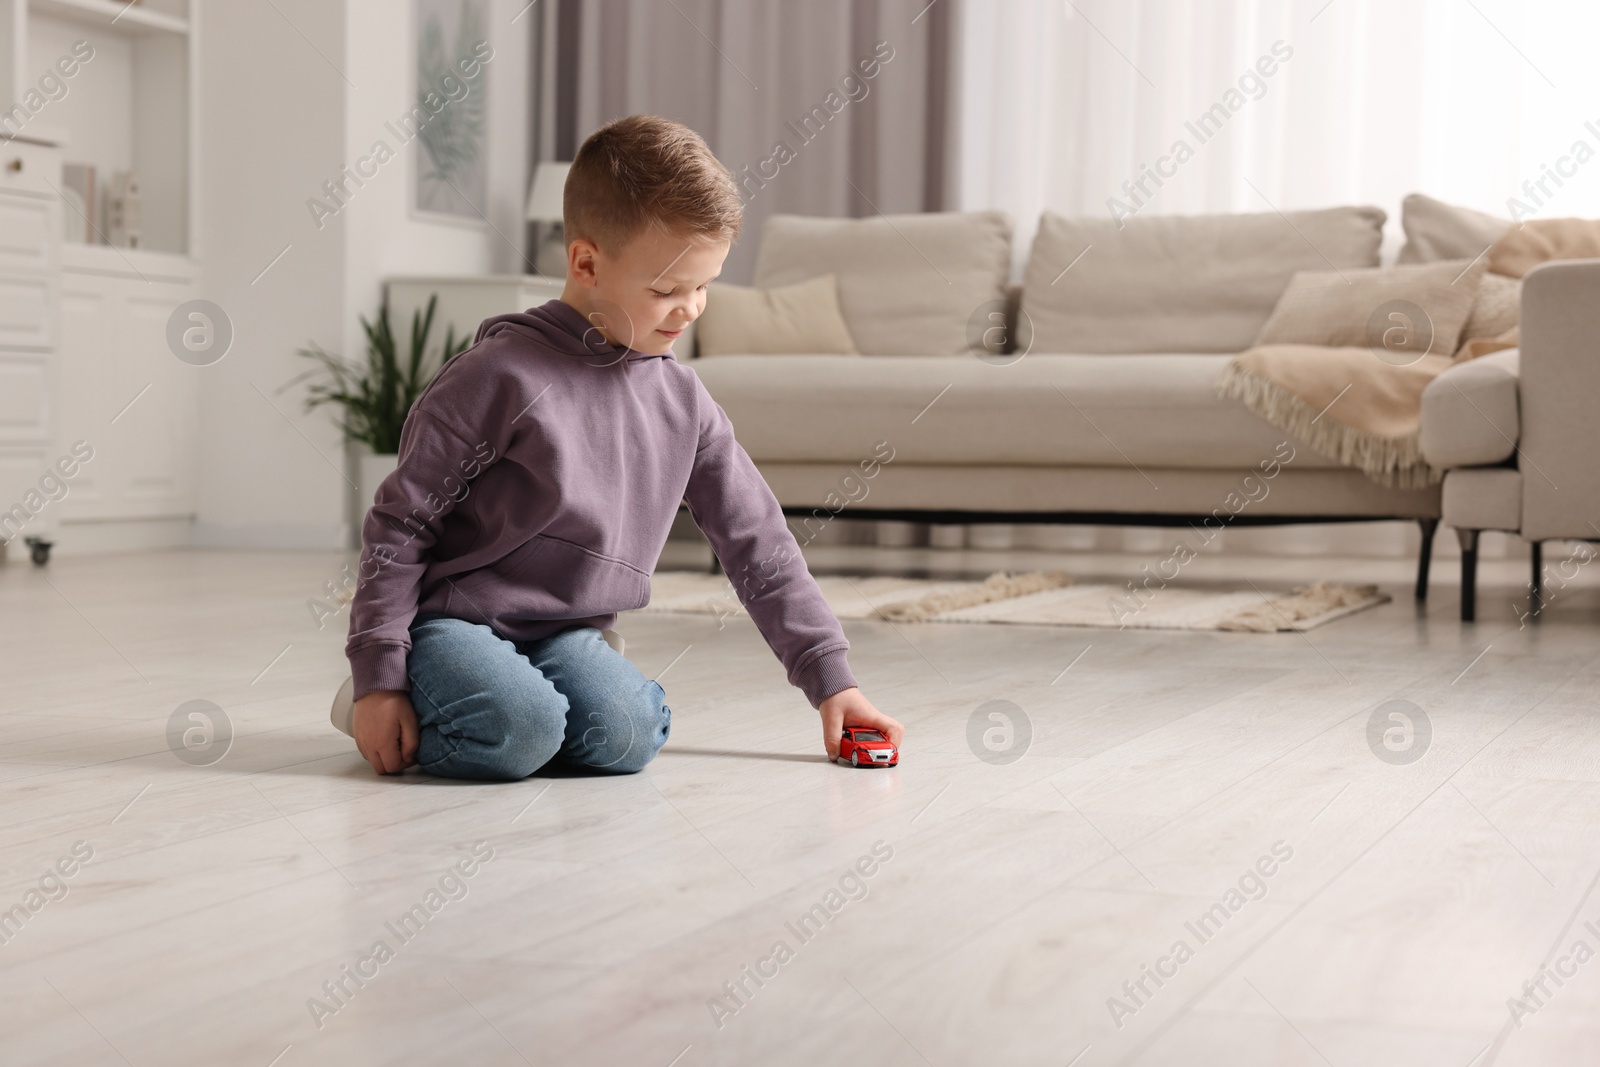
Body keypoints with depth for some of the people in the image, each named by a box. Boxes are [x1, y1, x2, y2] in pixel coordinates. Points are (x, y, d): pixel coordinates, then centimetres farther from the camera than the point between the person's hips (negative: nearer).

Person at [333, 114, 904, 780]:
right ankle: (376, 703, -3)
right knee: (518, 732, -32)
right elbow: (400, 524, -9)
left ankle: (508, 696, 6)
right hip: (452, 618, -5)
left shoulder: (683, 401, 5)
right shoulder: (501, 378, -13)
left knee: (626, 737, -24)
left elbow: (758, 546, 9)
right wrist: (378, 678, -13)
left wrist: (831, 680, 5)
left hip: (568, 631, 5)